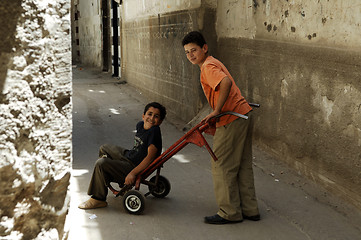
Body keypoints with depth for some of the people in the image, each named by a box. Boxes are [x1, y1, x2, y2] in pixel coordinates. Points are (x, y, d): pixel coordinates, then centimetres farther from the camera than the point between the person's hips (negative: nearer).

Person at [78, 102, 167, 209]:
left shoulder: (154, 131, -24)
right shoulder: (140, 125, 1)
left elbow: (150, 156, -29)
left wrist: (133, 173, -31)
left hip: (135, 166, -10)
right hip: (127, 155, 10)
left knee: (101, 164, -22)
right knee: (104, 148, 28)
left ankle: (98, 199, -11)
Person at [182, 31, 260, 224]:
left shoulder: (208, 67, -13)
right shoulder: (212, 63, 19)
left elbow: (226, 83, -32)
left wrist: (216, 111, -24)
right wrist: (215, 114, 26)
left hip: (231, 121, -10)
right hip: (243, 116, 10)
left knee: (223, 167, 1)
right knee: (243, 165, 15)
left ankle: (230, 213, 9)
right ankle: (249, 209, 23)